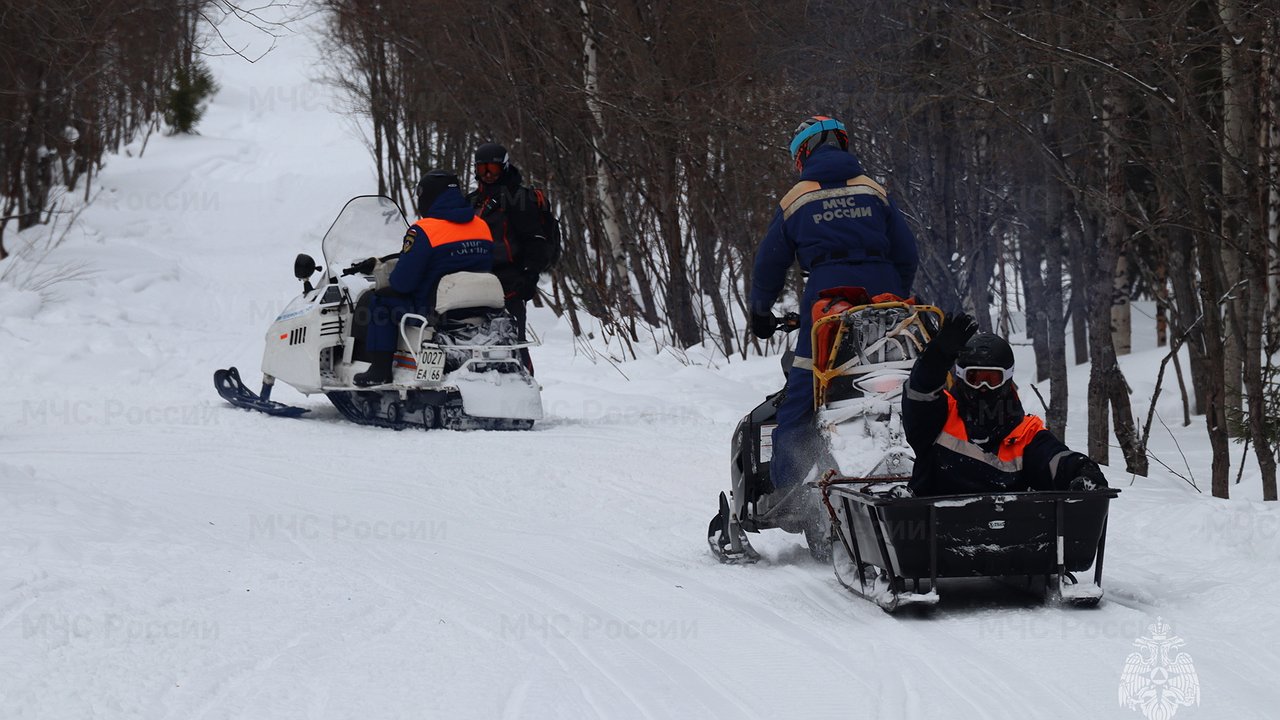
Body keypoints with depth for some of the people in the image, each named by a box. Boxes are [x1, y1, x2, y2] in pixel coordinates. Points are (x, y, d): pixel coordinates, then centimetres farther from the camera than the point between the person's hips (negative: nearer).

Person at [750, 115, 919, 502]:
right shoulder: (874, 192, 15)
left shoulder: (796, 200, 11)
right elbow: (907, 253, 14)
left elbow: (770, 262, 15)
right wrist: (898, 302, 27)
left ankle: (785, 485, -10)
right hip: (881, 289, 2)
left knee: (800, 395, -3)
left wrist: (760, 311, 29)